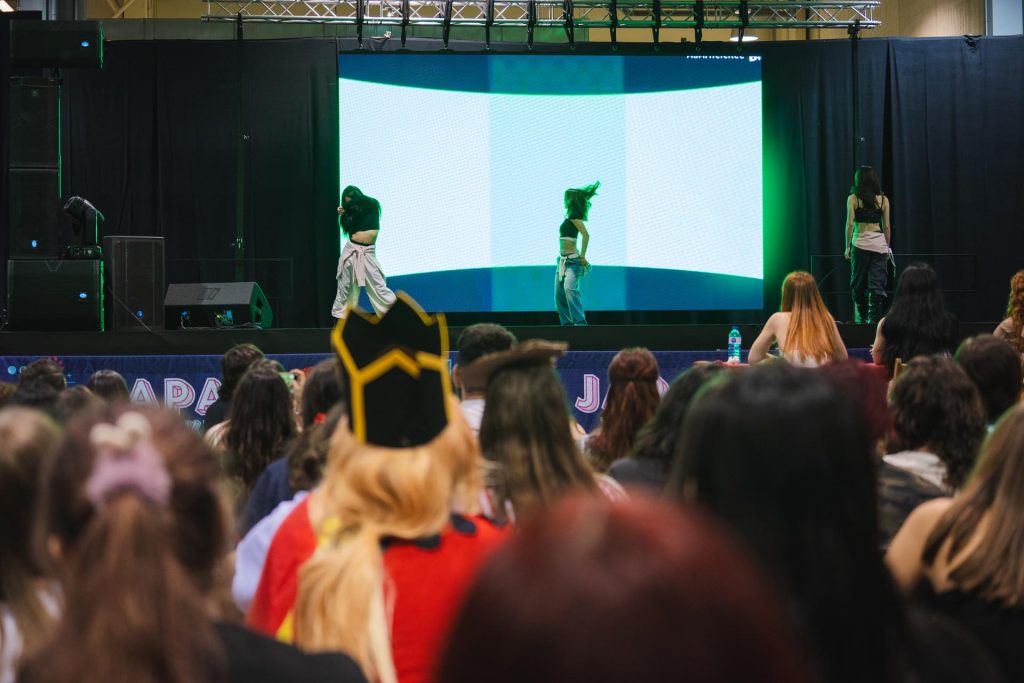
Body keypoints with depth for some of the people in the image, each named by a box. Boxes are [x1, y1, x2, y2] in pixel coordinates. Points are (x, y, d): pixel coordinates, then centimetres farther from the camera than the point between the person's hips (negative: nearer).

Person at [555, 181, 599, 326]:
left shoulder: (574, 215, -10)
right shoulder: (571, 216, 16)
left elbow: (586, 235, -20)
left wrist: (582, 257, -19)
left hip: (571, 260, -10)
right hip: (563, 260, 10)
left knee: (570, 288, -28)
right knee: (559, 295, 9)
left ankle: (580, 322, -36)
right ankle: (567, 324, 13)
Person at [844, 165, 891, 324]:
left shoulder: (853, 199, -2)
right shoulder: (883, 199, 5)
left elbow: (850, 224, -6)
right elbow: (887, 226, 7)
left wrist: (847, 246, 2)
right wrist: (887, 248, 15)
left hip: (860, 244, -2)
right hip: (879, 245, 2)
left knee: (858, 284, 10)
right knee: (877, 284, 1)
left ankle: (861, 318, 12)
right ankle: (874, 318, -8)